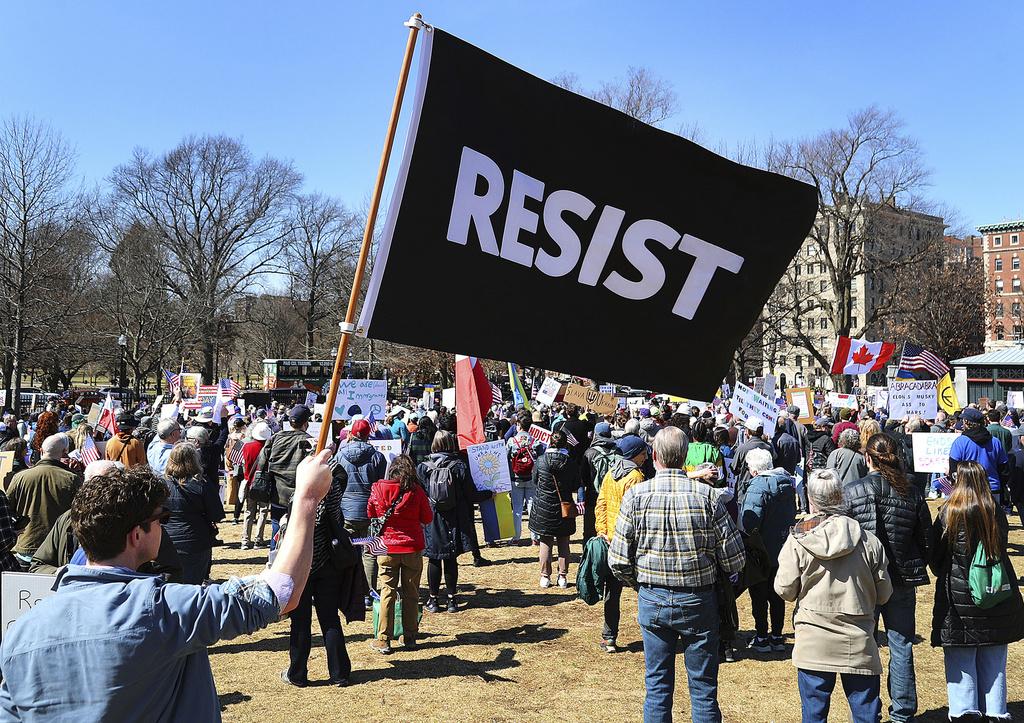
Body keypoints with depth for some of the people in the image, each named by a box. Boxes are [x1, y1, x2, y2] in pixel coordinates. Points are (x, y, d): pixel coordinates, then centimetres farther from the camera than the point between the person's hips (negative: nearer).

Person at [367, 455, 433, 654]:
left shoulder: (379, 489, -6)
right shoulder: (416, 491, -9)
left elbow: (370, 514, 8)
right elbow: (427, 518, 0)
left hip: (387, 548, 0)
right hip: (412, 548, 0)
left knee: (387, 592, 6)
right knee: (411, 593, 11)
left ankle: (383, 640, 6)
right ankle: (410, 638, 17)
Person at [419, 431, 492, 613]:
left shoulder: (424, 468, -7)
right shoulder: (459, 466, -7)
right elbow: (472, 495, -4)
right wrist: (490, 494, 13)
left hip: (431, 522, 0)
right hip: (454, 523, 0)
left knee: (434, 560, 8)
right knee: (451, 560, 9)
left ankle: (433, 599, 12)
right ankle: (451, 599, 14)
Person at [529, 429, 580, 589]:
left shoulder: (540, 460, -10)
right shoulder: (570, 462, -11)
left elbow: (535, 481, 3)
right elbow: (575, 486, 0)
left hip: (543, 506, 0)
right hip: (564, 508, 0)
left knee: (545, 543, 9)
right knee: (563, 543, 11)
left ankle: (545, 577, 12)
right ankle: (563, 577, 15)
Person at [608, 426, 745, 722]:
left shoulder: (636, 495, -11)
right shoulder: (707, 496, -12)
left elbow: (618, 562, -9)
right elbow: (734, 560, -9)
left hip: (652, 601, 1)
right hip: (699, 602, -1)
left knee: (657, 686, 15)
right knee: (703, 687, 13)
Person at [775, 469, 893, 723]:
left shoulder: (797, 541, -9)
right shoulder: (869, 541, -3)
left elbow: (785, 590, -6)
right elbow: (884, 593, 4)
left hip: (813, 642, -1)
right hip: (859, 643, 1)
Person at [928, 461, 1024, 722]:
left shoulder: (949, 512, -12)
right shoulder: (997, 513, -3)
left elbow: (934, 553, -3)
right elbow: (1001, 548, 9)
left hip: (958, 594, -3)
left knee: (961, 657, 6)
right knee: (993, 659, 13)